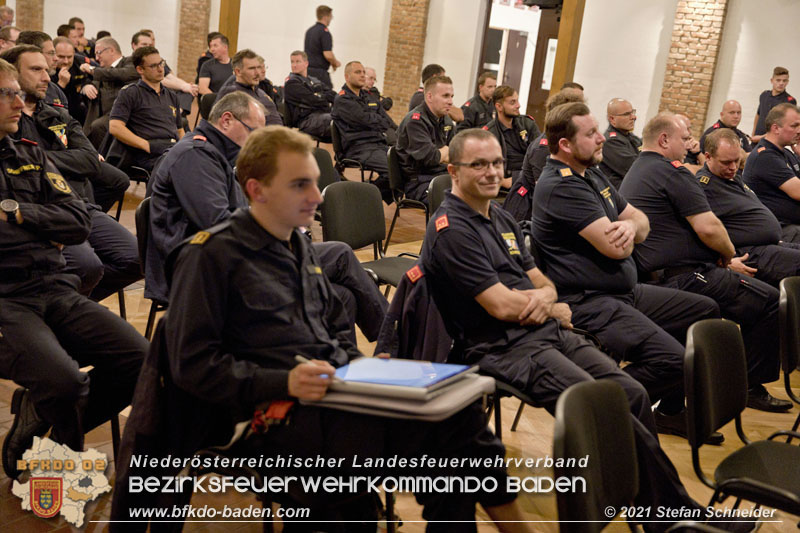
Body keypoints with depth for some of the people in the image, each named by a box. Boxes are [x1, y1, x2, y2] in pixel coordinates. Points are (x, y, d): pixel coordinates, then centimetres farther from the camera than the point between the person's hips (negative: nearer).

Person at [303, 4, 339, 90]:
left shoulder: (309, 31, 15)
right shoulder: (324, 32, -12)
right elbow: (328, 55, -20)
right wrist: (335, 63, 1)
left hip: (307, 70, 8)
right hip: (319, 72, -8)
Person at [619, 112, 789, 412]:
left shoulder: (633, 174, 20)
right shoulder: (671, 172, -12)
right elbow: (708, 227, -19)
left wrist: (723, 258, 17)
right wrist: (730, 256, 1)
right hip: (686, 278, -11)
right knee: (770, 301, -8)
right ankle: (752, 387, 2)